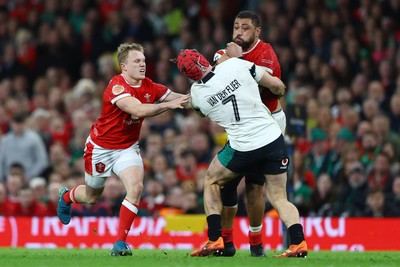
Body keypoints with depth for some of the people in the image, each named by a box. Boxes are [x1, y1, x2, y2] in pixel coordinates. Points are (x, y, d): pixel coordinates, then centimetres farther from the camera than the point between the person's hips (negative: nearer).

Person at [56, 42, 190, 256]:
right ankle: (66, 196, 52)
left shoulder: (149, 87, -8)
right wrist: (168, 105, -49)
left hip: (128, 148, 4)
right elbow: (139, 110, -42)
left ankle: (120, 242, -13)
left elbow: (174, 97, -8)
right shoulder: (117, 86, -28)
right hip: (101, 147, -4)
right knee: (92, 197, 14)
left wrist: (189, 99, -28)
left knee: (136, 187, -22)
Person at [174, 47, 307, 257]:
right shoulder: (236, 65, -6)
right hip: (273, 138, 1)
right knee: (279, 198, 12)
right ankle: (298, 242, -9)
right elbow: (276, 85, 1)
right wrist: (280, 92, 28)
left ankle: (214, 240, 14)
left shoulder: (196, 94, -3)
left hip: (243, 149, -1)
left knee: (211, 181, 23)